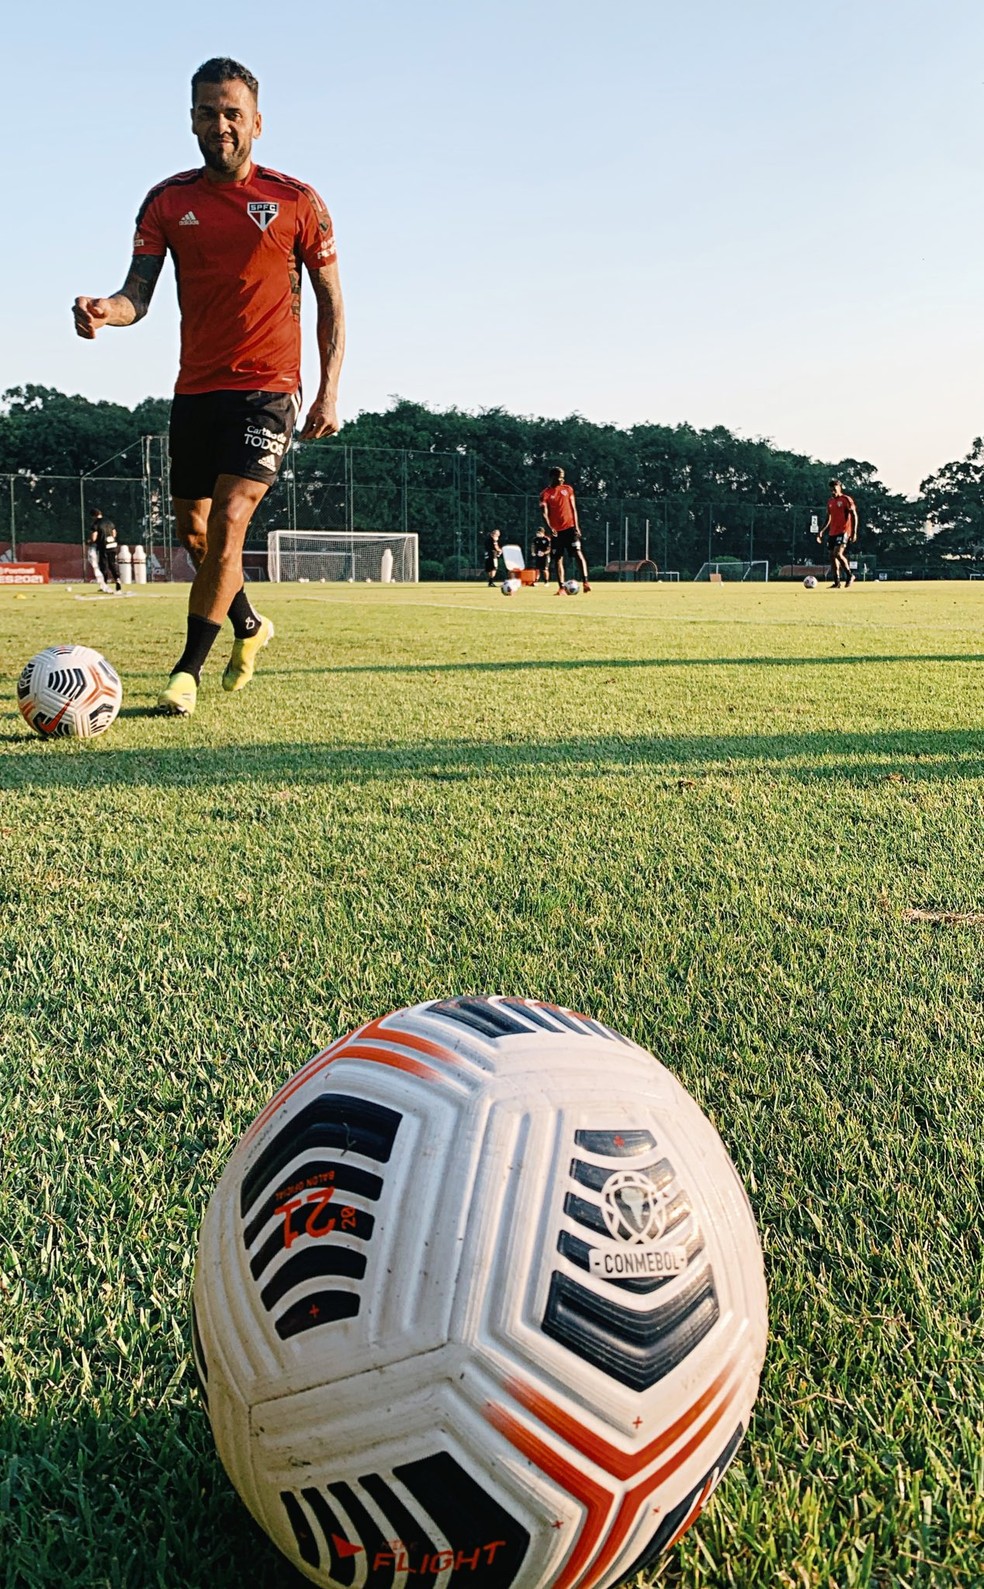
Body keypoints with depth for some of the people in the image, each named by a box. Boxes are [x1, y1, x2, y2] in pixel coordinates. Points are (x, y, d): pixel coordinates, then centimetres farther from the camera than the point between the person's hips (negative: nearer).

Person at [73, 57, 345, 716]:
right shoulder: (167, 202, 5)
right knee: (193, 531, 12)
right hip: (196, 388, 4)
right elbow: (138, 295, -2)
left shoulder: (298, 202, 0)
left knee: (228, 522, -17)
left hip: (268, 388, -4)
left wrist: (330, 392, -6)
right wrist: (106, 311, -26)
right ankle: (250, 625, 39)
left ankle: (187, 671, -6)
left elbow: (331, 303, 4)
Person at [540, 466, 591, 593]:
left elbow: (573, 509, 10)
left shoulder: (568, 489, 8)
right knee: (558, 559, 0)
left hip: (570, 527, 1)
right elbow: (544, 513, -9)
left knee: (578, 553, -11)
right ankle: (561, 587, 3)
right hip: (556, 531, -1)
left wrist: (576, 526, 1)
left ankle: (585, 582, -14)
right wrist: (550, 528, -25)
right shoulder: (545, 494, -1)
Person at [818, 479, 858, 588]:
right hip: (832, 533, 8)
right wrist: (822, 532, 14)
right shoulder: (830, 502, 15)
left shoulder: (846, 500, -5)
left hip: (843, 532, -8)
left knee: (838, 553, -21)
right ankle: (836, 582, 8)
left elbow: (854, 516, -7)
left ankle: (850, 575, -5)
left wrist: (854, 532, -15)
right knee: (832, 556, 4)